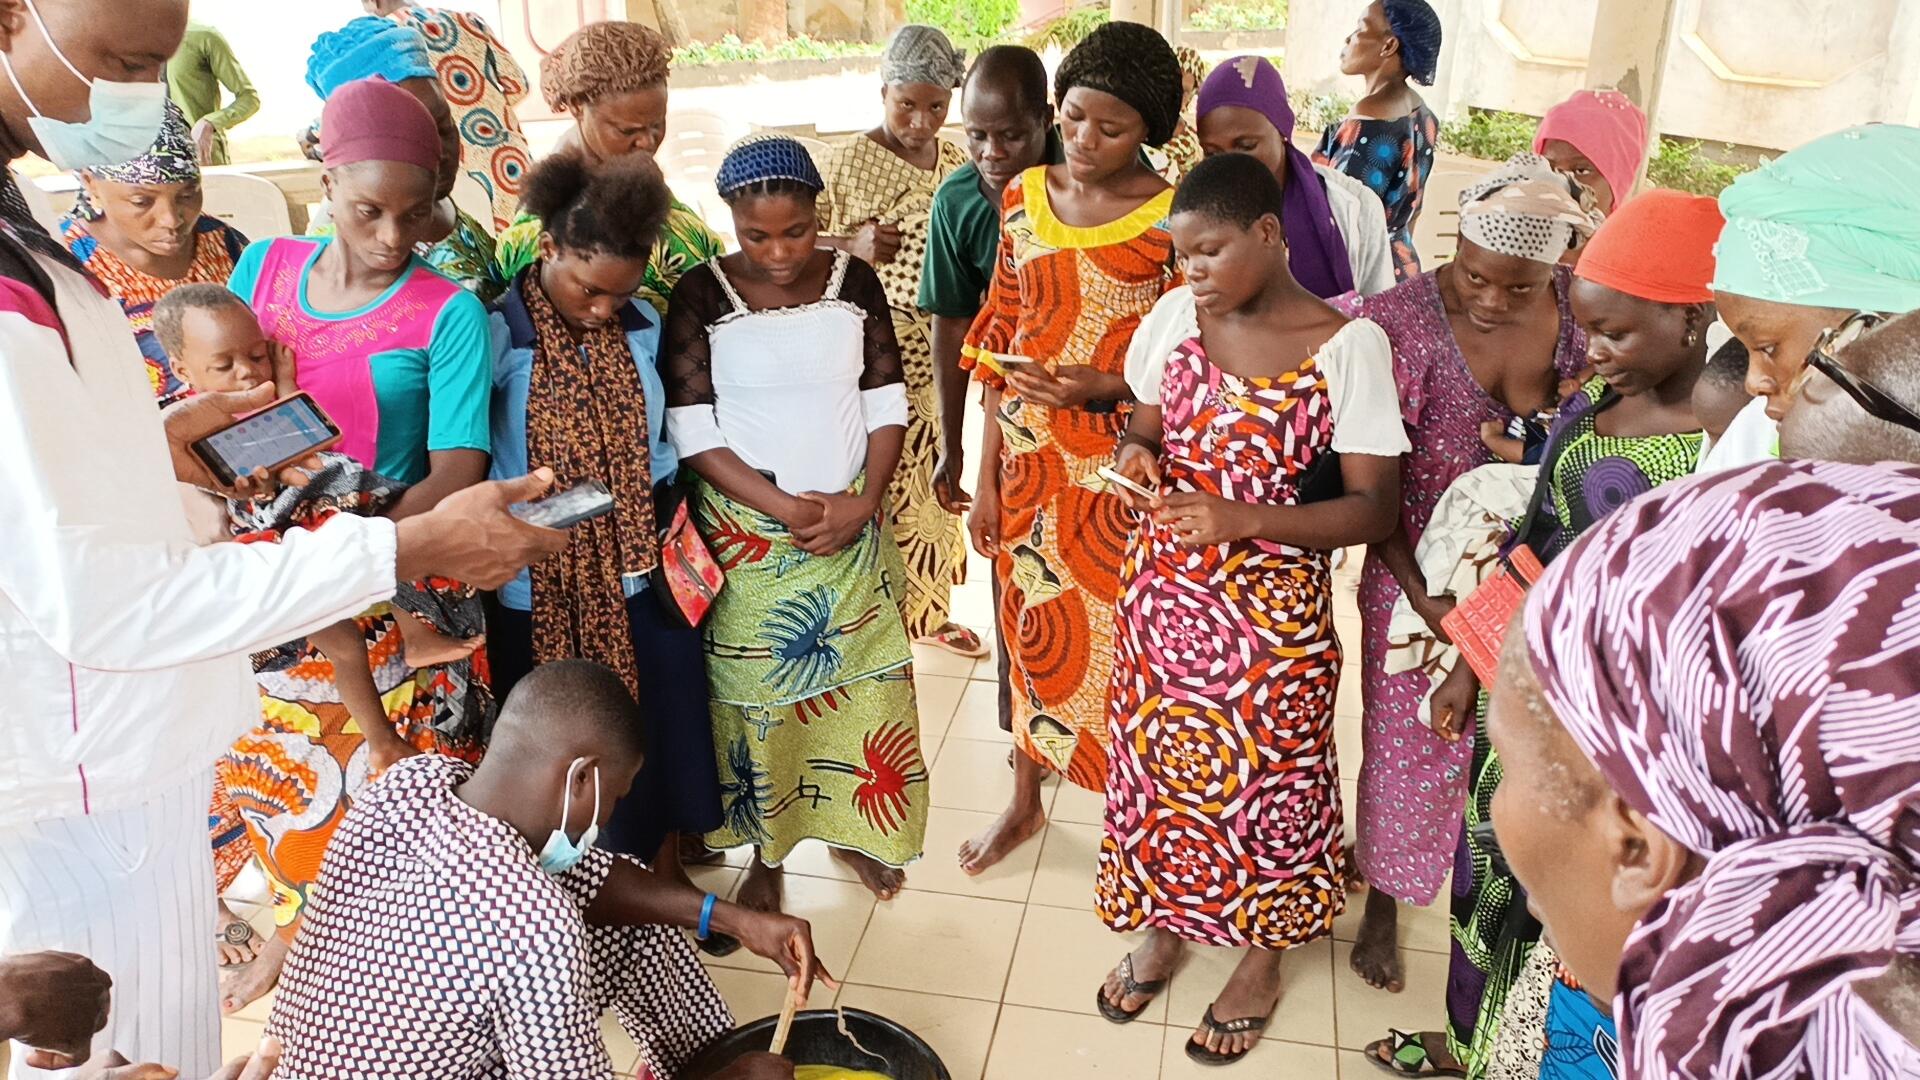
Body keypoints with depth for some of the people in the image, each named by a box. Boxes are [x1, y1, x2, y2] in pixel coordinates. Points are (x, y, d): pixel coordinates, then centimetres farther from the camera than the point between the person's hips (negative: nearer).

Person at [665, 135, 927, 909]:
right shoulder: (701, 295, -9)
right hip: (747, 536, -2)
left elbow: (886, 403, 2)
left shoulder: (855, 281, -1)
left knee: (858, 686, 10)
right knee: (756, 696, 7)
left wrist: (863, 502, -11)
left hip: (851, 528, 3)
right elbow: (692, 431, -11)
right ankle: (765, 851, 26)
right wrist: (785, 506, -17)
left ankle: (852, 828, 32)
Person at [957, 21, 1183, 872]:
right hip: (1027, 456, 4)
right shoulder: (1024, 197, 3)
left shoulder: (1172, 219, -10)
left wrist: (1103, 385, -25)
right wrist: (987, 476, 6)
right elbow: (1001, 341, 6)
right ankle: (1025, 800, 37)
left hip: (1122, 465, -4)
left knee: (1118, 635, 6)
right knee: (1032, 626, 16)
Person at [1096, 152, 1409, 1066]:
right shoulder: (1174, 315, -3)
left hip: (1270, 606, -4)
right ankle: (1163, 925, 44)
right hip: (1161, 588, 4)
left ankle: (1262, 959, 38)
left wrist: (1245, 520, -26)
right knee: (1155, 755, 17)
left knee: (1261, 774, 12)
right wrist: (1135, 454, -12)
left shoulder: (1347, 346, -15)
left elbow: (1374, 508, -14)